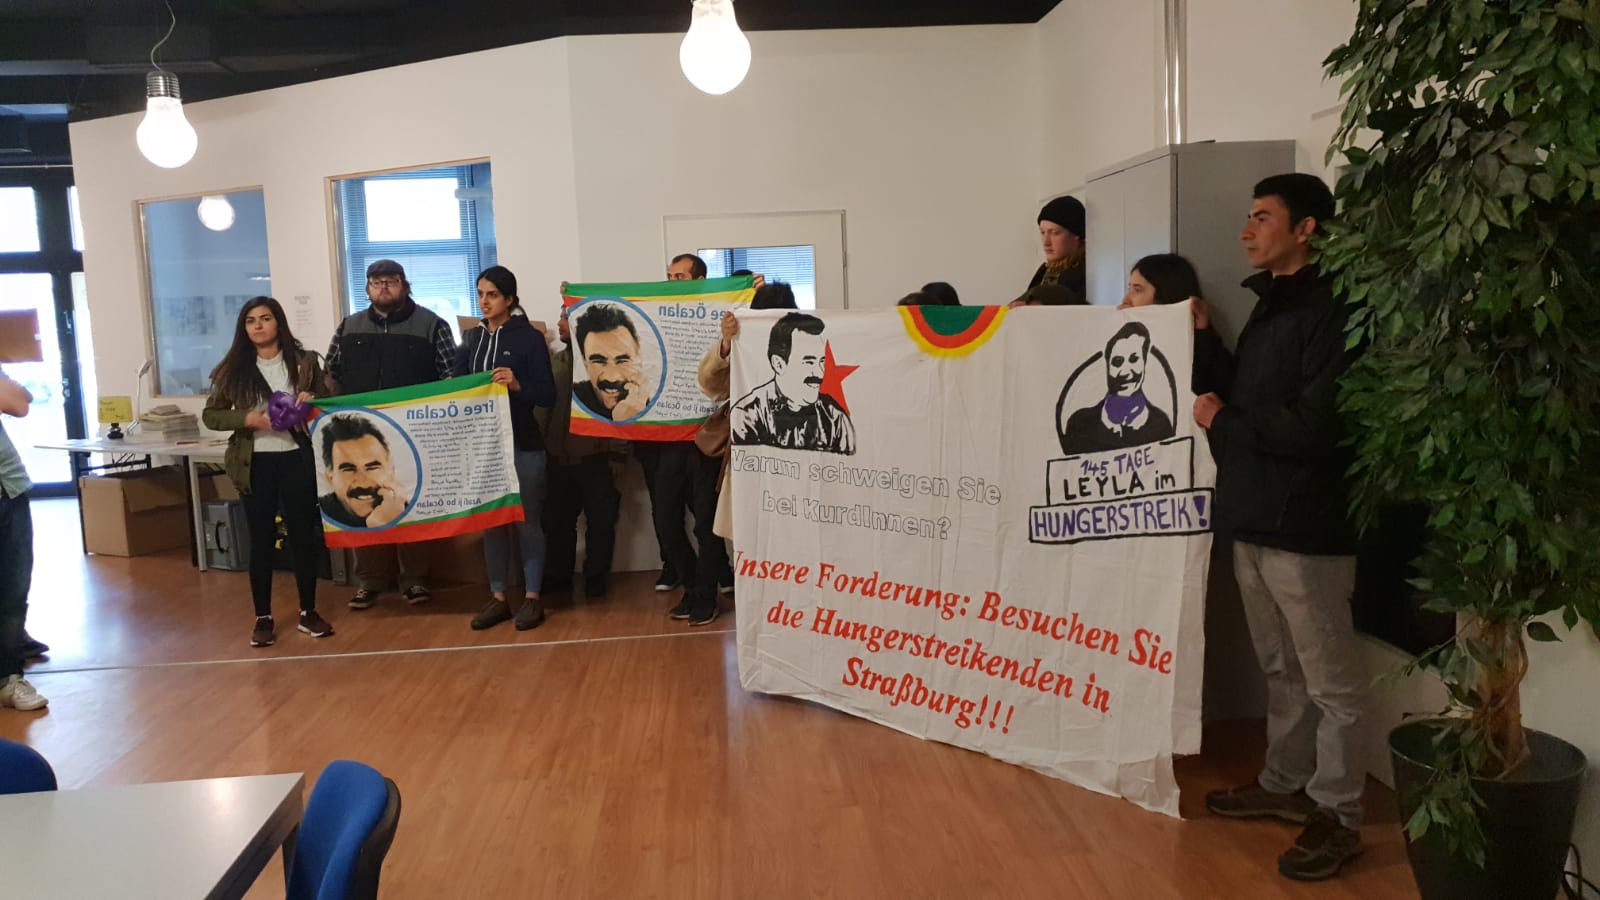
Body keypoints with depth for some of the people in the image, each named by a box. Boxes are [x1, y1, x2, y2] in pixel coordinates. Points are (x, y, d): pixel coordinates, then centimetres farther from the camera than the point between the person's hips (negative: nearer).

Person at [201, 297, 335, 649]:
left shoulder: (304, 362, 3)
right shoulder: (232, 368, 3)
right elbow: (210, 415, 4)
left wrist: (313, 401, -14)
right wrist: (247, 418, -13)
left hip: (297, 458, 0)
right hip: (255, 463, 0)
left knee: (303, 535, 6)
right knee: (261, 540, 6)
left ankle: (308, 613, 19)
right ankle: (263, 619, 15)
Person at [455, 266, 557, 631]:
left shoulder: (530, 337, -5)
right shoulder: (472, 338, 10)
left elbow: (548, 395, -9)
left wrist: (517, 385, -25)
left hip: (522, 444, -5)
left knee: (526, 520, 3)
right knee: (490, 520, 9)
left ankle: (532, 597, 11)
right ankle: (498, 597, 17)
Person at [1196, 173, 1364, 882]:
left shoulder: (1330, 309, -15)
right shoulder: (1269, 305, 14)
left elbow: (1316, 426, -23)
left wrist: (1222, 422, -12)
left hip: (1305, 525, -9)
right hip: (1254, 518, 9)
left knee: (1329, 681, 4)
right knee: (1280, 670, 20)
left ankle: (1337, 816, 17)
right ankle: (1284, 785, 33)